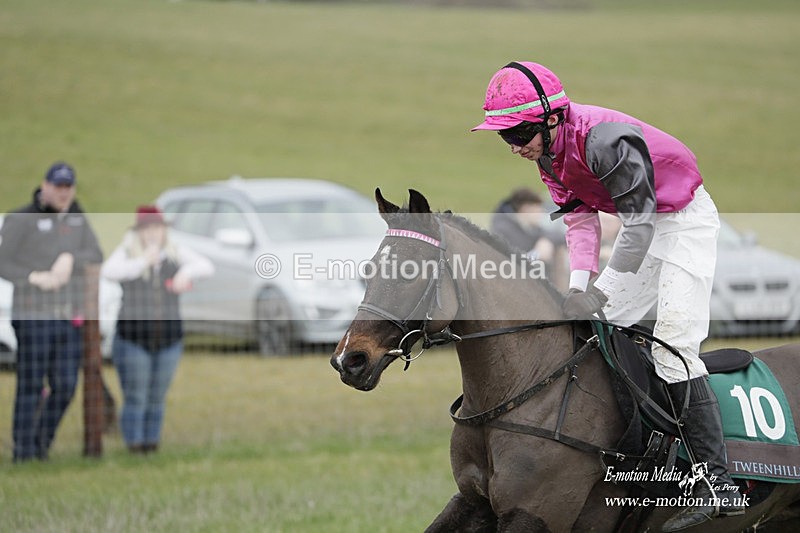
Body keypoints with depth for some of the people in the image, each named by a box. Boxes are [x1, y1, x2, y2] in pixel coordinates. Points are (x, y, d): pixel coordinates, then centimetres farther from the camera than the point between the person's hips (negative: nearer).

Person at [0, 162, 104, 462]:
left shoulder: (77, 219, 12)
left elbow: (96, 256, 3)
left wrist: (70, 258, -17)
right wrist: (35, 277, -23)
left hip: (69, 317, 5)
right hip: (33, 316, -5)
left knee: (65, 386, 3)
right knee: (31, 386, -5)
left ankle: (42, 444, 20)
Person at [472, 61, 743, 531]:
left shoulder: (603, 140, -33)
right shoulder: (549, 152, -5)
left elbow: (639, 221, -32)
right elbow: (581, 219, -2)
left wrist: (599, 292, -36)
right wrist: (579, 285, -17)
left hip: (685, 219, -10)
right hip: (644, 220, 10)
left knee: (674, 339, -18)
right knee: (596, 324, 10)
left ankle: (719, 484, -21)